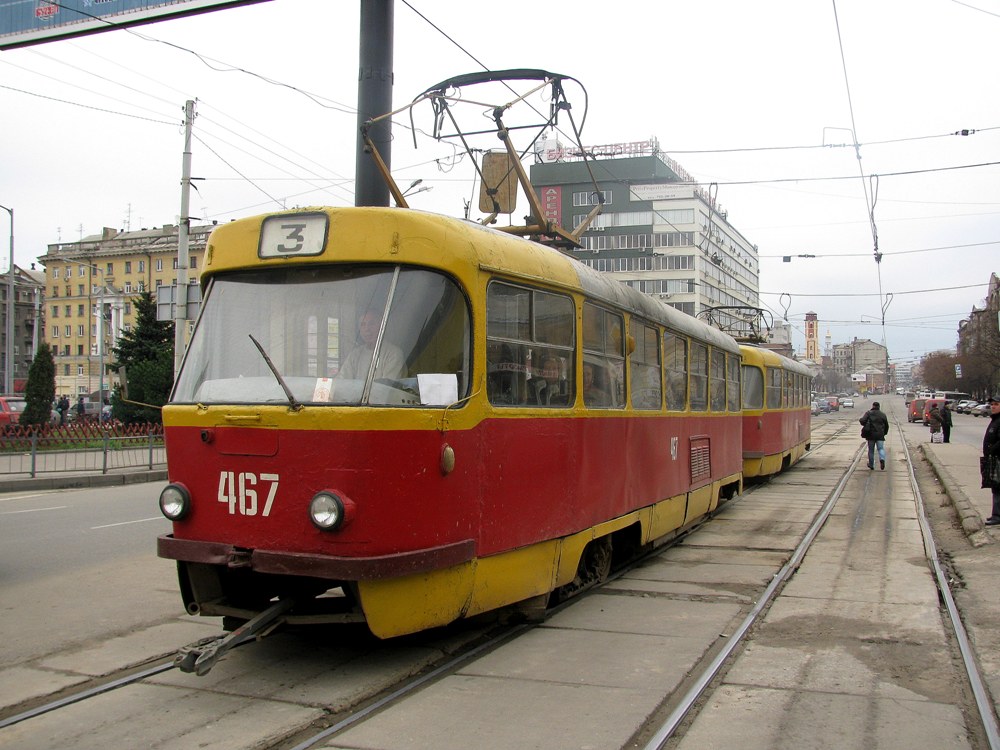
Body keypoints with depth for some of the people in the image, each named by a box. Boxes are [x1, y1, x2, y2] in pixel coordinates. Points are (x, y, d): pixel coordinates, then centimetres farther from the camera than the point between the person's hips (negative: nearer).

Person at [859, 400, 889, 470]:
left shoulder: (868, 413, -2)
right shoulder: (883, 415, 8)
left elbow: (862, 421, -16)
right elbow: (886, 425, 11)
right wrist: (884, 433, 23)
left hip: (871, 434, -1)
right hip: (880, 435, 1)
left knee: (871, 450, 9)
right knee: (881, 448, 3)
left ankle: (871, 465, 16)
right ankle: (882, 459, -27)